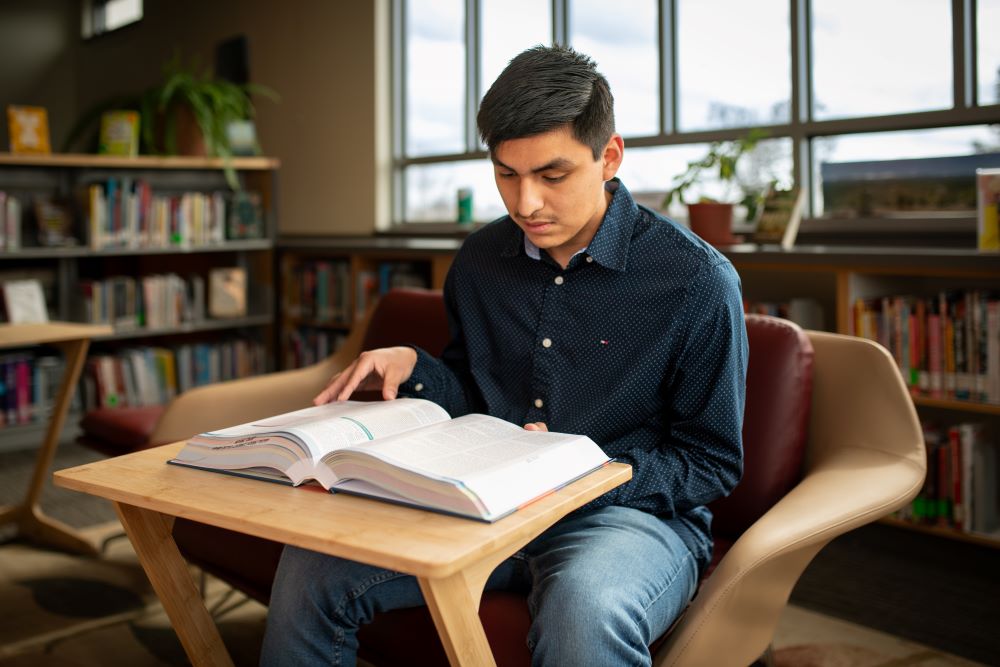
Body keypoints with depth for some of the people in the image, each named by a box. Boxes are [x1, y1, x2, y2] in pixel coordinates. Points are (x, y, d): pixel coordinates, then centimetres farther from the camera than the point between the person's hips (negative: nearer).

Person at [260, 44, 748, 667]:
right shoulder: (480, 260, 6)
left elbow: (712, 462, -5)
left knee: (583, 607, -40)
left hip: (634, 512, -4)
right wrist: (415, 370, -3)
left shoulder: (699, 281, -11)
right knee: (309, 562, -12)